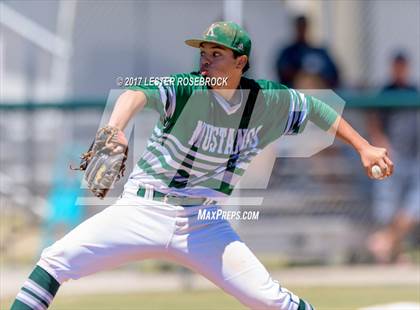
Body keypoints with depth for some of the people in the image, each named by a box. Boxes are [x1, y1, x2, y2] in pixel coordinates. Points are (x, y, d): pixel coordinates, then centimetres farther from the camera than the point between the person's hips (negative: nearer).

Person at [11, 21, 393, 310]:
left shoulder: (268, 100, -3)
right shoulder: (186, 89, -16)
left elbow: (316, 108, 15)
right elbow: (139, 93, -36)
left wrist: (364, 147, 11)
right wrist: (116, 128, -58)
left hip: (204, 223, 2)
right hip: (143, 211, -2)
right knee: (57, 260, -18)